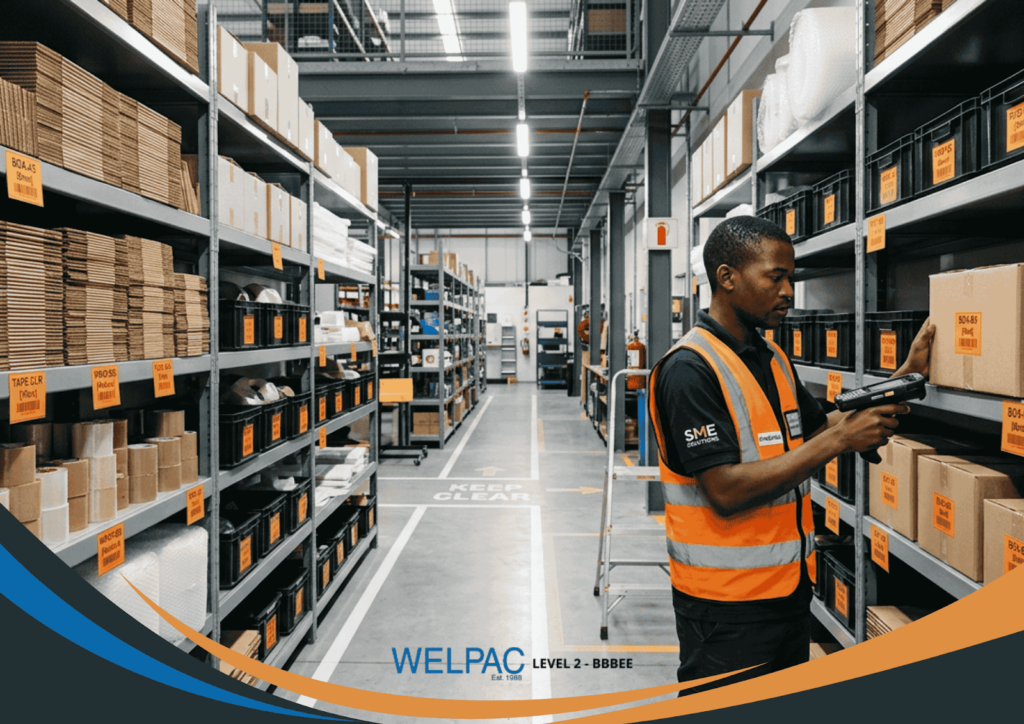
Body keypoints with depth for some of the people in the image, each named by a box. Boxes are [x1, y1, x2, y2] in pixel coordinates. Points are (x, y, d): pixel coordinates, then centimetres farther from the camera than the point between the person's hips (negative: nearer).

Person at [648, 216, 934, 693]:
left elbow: (820, 430, 16)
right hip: (726, 603, -8)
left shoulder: (774, 359, 9)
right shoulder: (690, 369, -20)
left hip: (789, 587, 9)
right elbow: (726, 492, -25)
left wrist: (906, 375, 8)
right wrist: (838, 441, -23)